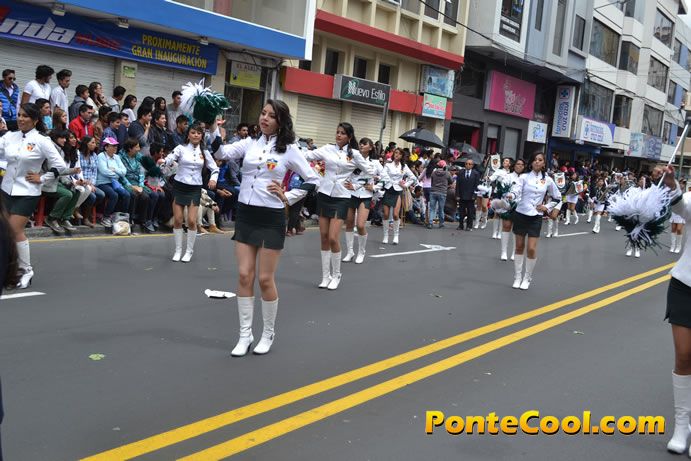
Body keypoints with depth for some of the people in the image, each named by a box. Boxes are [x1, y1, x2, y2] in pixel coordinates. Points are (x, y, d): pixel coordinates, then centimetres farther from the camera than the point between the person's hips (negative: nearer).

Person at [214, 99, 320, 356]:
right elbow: (221, 154, -8)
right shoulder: (249, 144, 6)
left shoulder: (289, 150, -2)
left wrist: (287, 198, -4)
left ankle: (268, 334, 19)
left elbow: (313, 180, 1)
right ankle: (245, 335, 13)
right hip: (245, 215, 3)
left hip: (271, 218, -3)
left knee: (265, 279, 1)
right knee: (244, 275, 3)